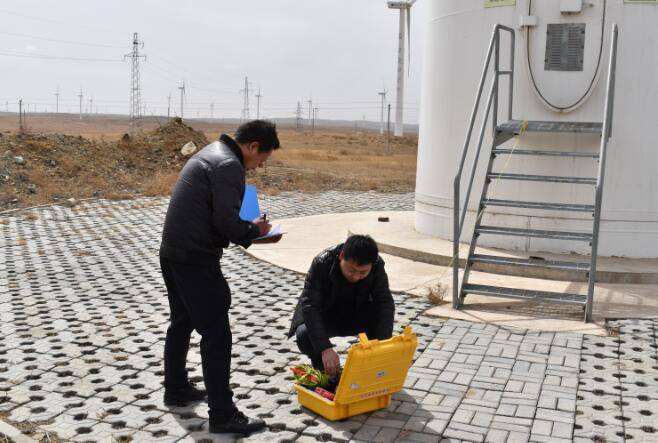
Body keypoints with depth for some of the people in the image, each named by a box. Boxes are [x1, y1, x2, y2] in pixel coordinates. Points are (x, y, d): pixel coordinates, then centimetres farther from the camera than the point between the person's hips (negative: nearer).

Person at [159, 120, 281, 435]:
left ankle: (176, 390, 39)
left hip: (172, 254, 11)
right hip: (196, 262, -11)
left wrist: (249, 230, 14)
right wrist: (254, 231, -3)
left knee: (181, 324, 23)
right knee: (216, 335, -5)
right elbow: (227, 223, -21)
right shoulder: (229, 166, -16)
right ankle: (222, 415, 1)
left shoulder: (209, 154, 16)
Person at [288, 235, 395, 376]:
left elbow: (385, 304, -24)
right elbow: (310, 305, -34)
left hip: (357, 318, 2)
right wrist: (325, 348, -44)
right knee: (304, 335, -32)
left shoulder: (377, 266, -21)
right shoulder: (322, 263, -29)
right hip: (325, 318, -1)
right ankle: (322, 368, 0)